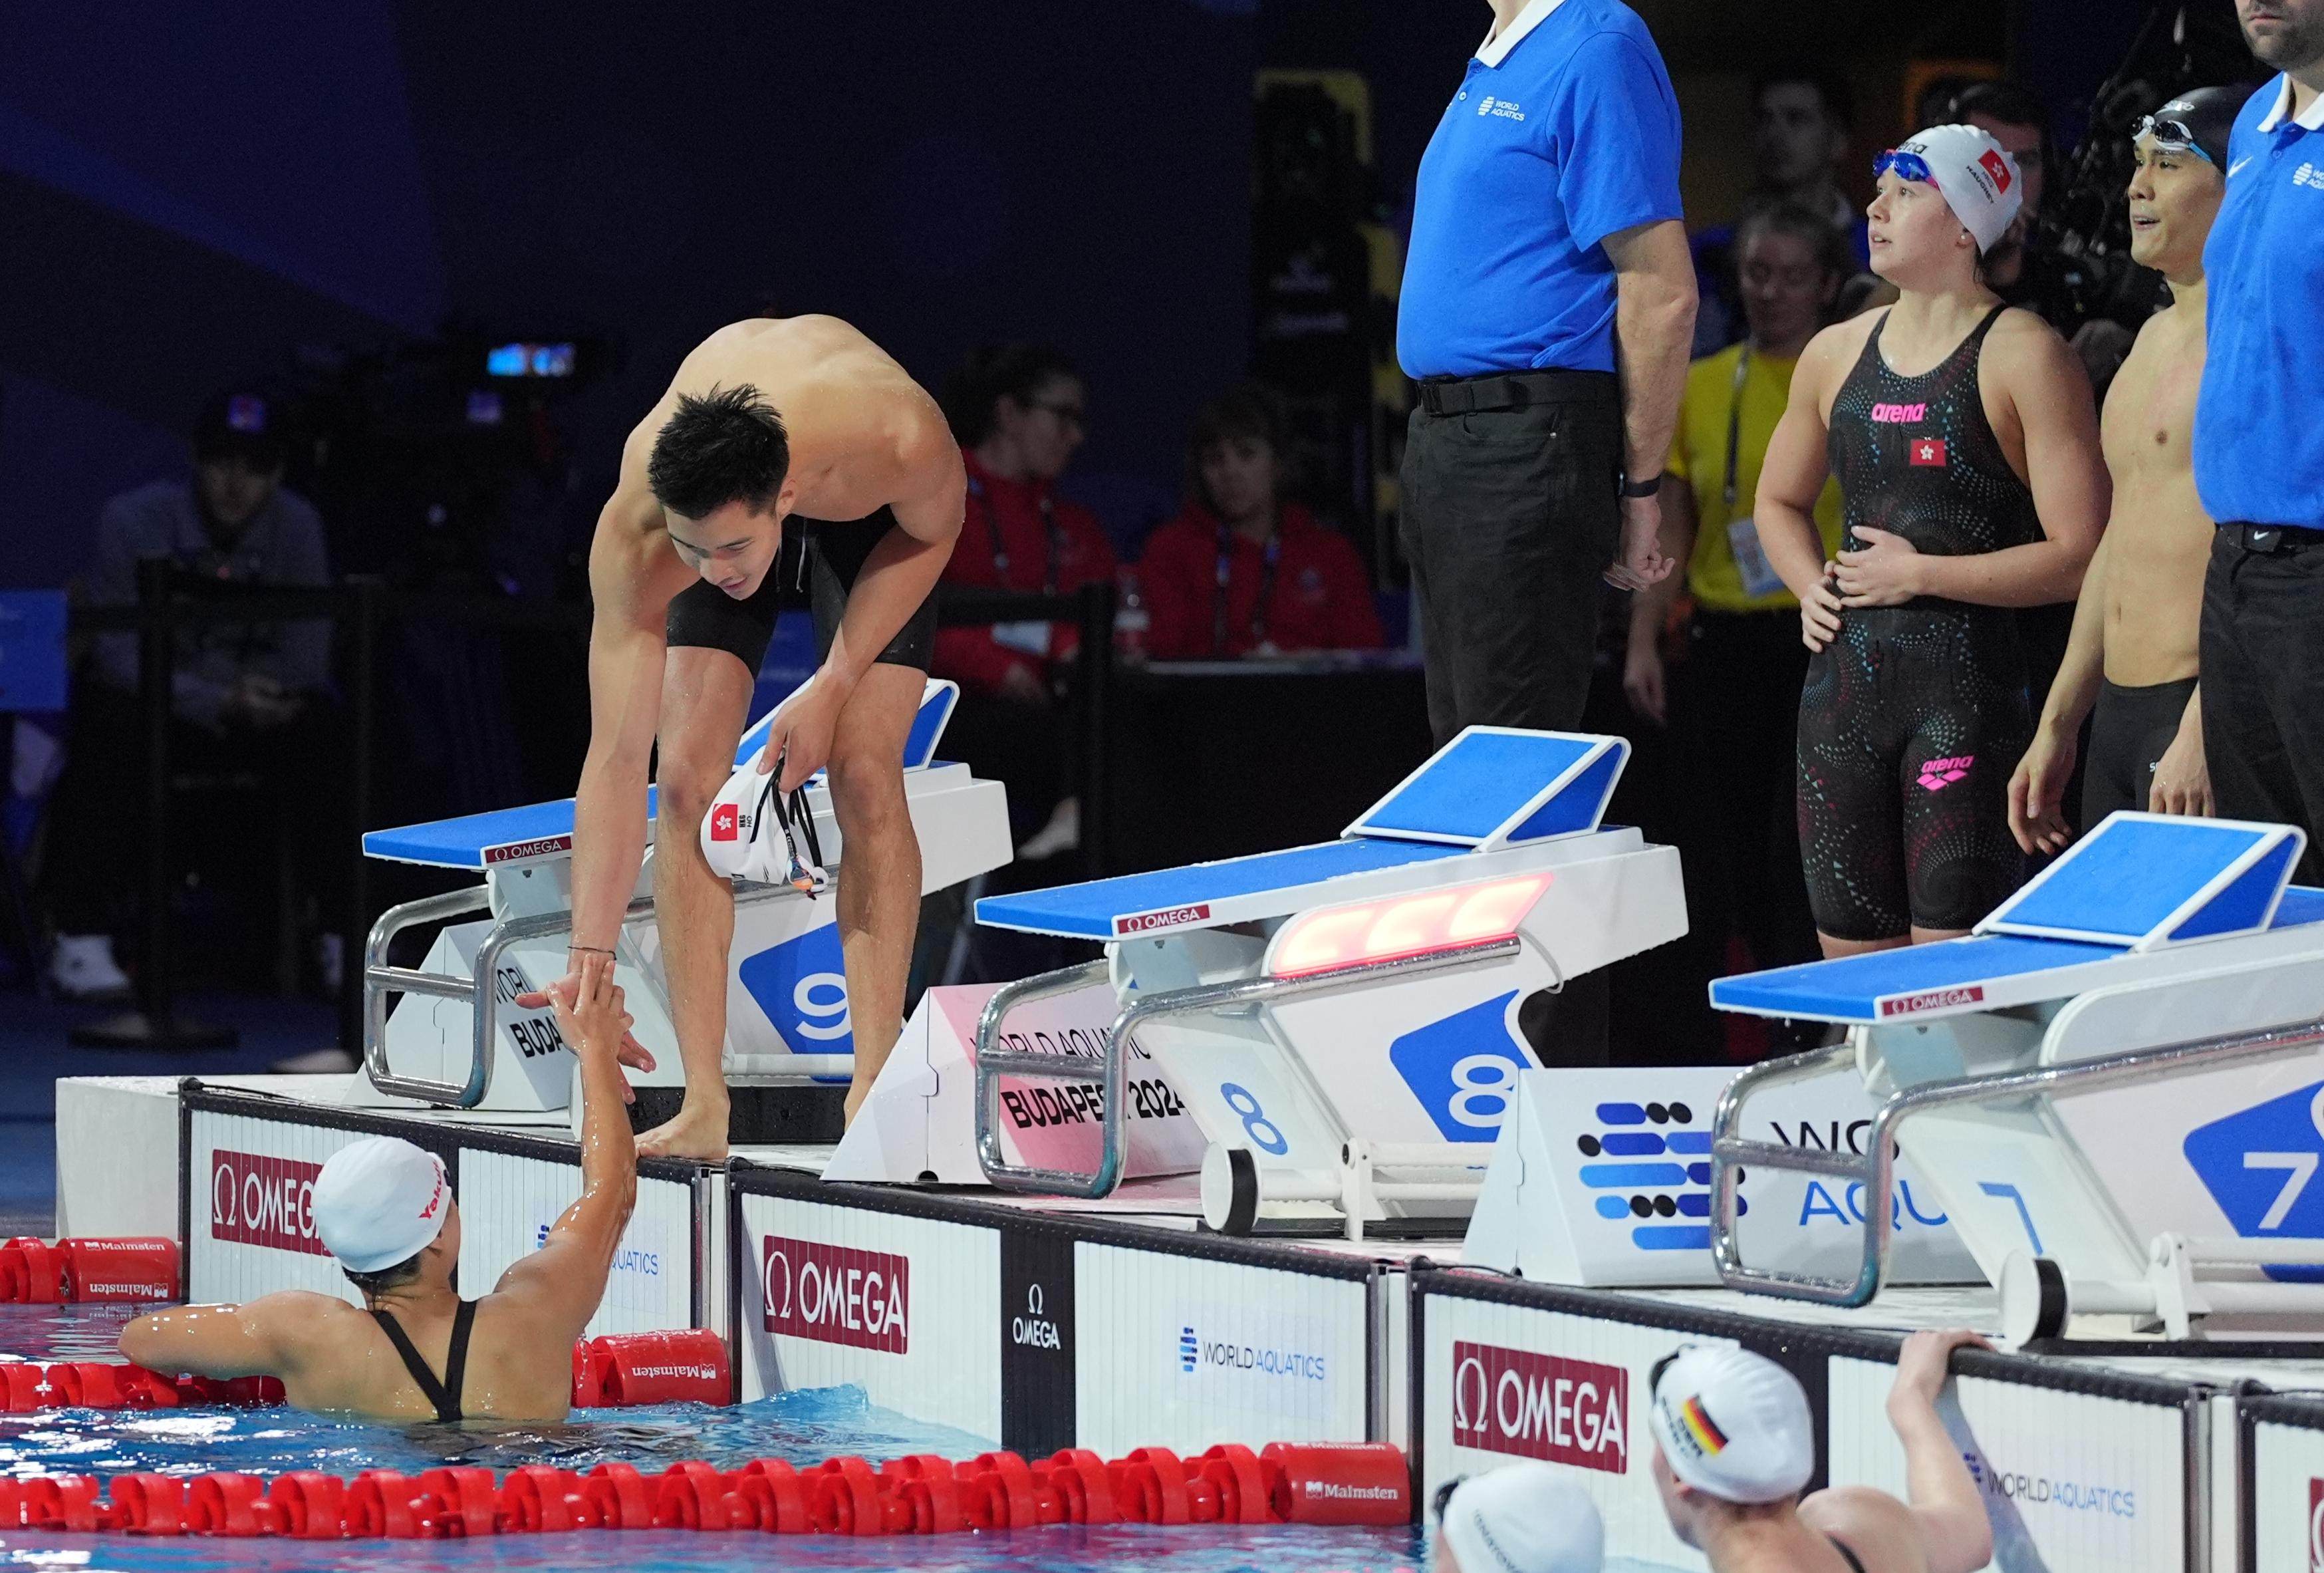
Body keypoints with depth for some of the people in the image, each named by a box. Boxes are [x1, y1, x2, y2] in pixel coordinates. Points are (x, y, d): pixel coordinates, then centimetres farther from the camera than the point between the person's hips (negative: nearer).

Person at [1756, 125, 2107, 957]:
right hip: (1845, 684, 7)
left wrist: (1920, 575, -11)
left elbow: (2079, 555, -12)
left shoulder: (2025, 357, -6)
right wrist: (1811, 588, 11)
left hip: (1967, 678, -7)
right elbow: (1779, 500, 31)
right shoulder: (1837, 355, 14)